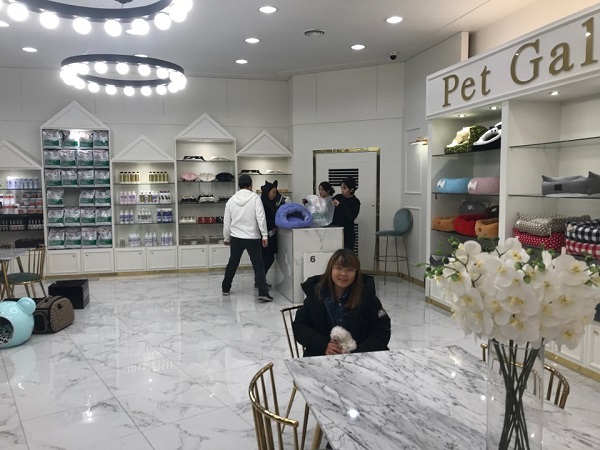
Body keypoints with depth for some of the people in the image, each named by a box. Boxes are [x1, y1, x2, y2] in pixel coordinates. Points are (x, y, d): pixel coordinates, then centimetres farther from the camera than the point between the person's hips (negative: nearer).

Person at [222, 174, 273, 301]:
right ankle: (263, 292, -8)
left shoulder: (231, 200, 3)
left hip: (236, 238, 4)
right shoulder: (255, 198, -8)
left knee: (232, 264, 18)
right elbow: (261, 218, -16)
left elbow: (226, 221, 9)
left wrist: (226, 237, 19)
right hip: (252, 238, -3)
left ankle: (225, 288, 31)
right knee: (258, 265, 1)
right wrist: (264, 235, -13)